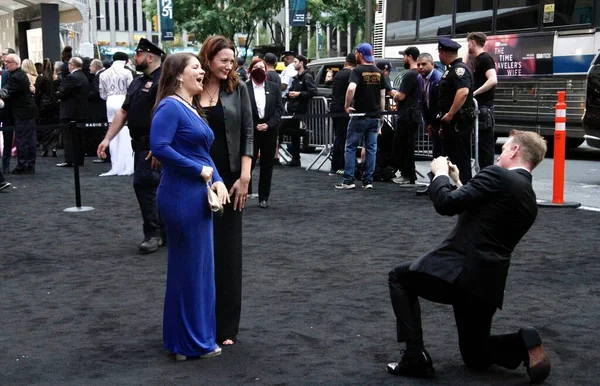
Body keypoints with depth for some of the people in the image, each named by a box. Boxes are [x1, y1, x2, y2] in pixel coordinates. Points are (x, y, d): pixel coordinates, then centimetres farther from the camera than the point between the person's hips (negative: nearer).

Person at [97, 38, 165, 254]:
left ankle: (153, 234, -4)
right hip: (140, 145, 9)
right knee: (156, 188, 13)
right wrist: (107, 139, 12)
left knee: (143, 184, -13)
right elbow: (123, 112, 19)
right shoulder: (137, 83, 18)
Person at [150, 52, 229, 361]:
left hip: (198, 196, 10)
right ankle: (189, 342, 14)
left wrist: (217, 179, -1)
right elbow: (159, 147, -25)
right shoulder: (170, 106, -13)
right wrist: (199, 170, -18)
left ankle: (197, 337, 29)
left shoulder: (192, 109, 15)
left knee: (201, 265, 16)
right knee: (188, 267, 1)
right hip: (181, 196, -10)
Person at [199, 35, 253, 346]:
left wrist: (244, 177, -8)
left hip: (228, 179, 0)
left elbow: (247, 133, 0)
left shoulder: (237, 89, 2)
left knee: (226, 252, 5)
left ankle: (226, 326, 13)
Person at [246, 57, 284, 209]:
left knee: (267, 165, 6)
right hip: (251, 131, -3)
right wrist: (254, 126, -12)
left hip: (269, 131, 3)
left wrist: (269, 124, -9)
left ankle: (264, 197, 13)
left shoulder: (274, 87, 8)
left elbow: (279, 108, 3)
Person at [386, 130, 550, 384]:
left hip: (459, 269, -8)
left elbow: (446, 204, -12)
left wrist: (440, 173, 6)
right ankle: (524, 344, -3)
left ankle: (416, 356, 5)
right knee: (475, 356, 24)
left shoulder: (497, 176, -10)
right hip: (488, 282, 9)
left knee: (400, 278, 17)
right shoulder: (530, 201, 16)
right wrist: (458, 183, 24)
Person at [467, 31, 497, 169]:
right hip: (479, 108, 10)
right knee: (482, 143, 12)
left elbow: (493, 80, -26)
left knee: (486, 144, -5)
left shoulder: (485, 58, -12)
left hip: (484, 108, -10)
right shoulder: (479, 59, 17)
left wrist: (473, 93, -23)